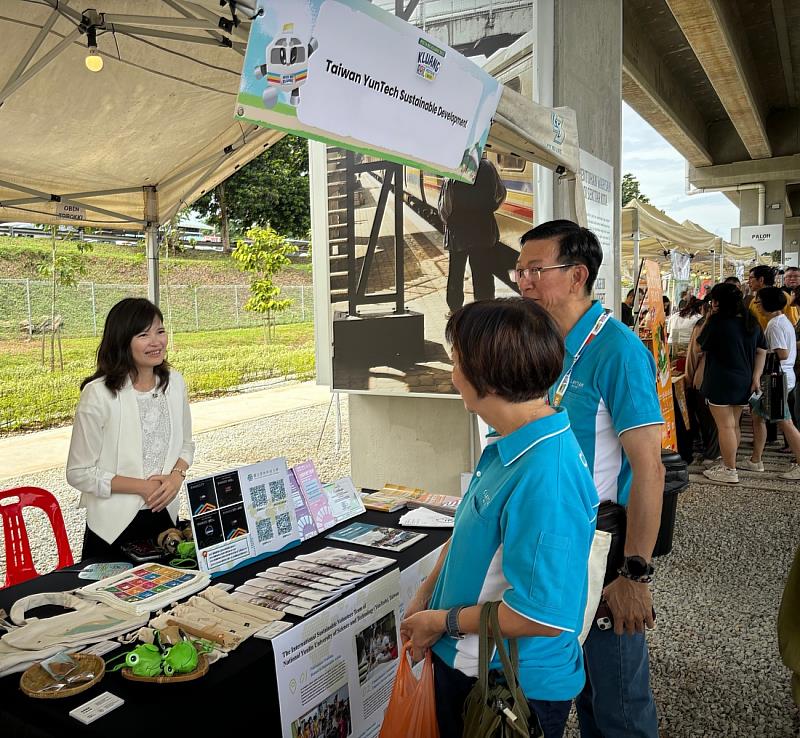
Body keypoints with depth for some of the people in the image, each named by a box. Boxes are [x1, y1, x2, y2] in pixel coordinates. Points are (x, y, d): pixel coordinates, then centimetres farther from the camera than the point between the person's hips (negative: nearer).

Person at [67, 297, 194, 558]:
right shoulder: (98, 394, -17)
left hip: (165, 516, 5)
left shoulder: (174, 382, -2)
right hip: (114, 526, -4)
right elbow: (79, 473, -12)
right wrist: (142, 487, -17)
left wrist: (176, 476, -10)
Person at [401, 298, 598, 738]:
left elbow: (543, 616, -31)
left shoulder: (545, 478, -33)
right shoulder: (510, 448, -4)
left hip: (515, 688, -8)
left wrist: (443, 622, -18)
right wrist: (426, 594, 4)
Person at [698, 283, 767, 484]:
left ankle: (730, 471, 3)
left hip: (721, 382, -7)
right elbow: (762, 351, 8)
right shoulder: (752, 322, 7)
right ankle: (728, 464, 26)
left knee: (725, 426, -2)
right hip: (744, 382, 7)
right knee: (734, 425, 16)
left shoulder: (717, 321, -13)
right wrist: (756, 376, 5)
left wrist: (708, 319, 8)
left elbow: (701, 347, -2)